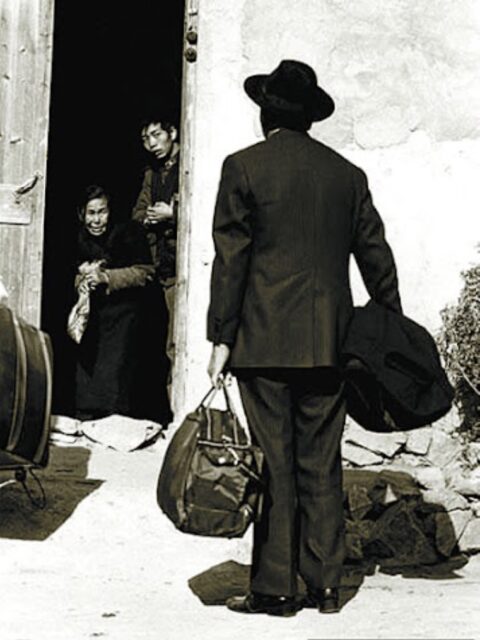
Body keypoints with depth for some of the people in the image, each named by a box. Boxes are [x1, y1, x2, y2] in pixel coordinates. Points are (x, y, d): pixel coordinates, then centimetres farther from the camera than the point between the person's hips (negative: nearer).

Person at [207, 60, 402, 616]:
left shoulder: (244, 167, -3)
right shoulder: (347, 174, 9)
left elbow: (230, 258, -6)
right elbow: (375, 254, 11)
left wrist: (221, 338, -4)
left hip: (264, 340, -4)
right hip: (328, 342, 4)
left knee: (272, 463, 1)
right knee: (322, 464, 9)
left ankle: (274, 587, 5)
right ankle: (325, 585, 13)